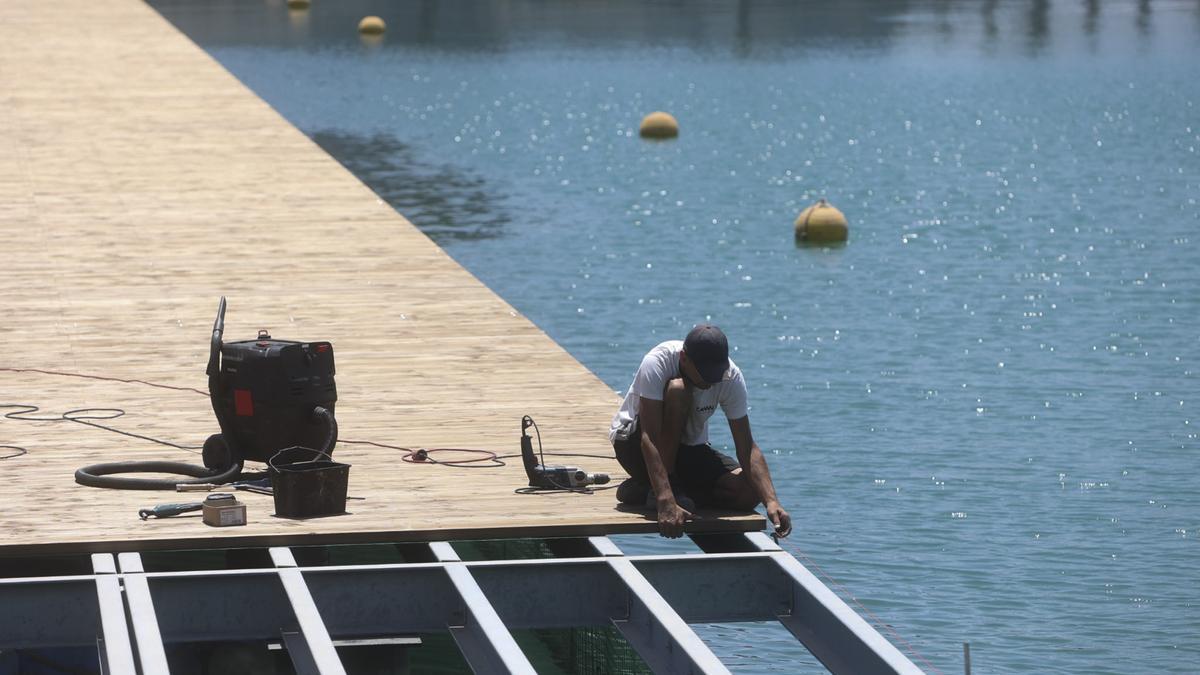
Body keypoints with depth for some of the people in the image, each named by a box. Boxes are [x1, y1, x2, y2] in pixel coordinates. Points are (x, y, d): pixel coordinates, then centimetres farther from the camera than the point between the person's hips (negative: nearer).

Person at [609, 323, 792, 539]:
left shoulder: (731, 377, -17)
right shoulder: (656, 364, -30)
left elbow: (747, 447, -18)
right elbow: (649, 438, -38)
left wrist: (771, 501, -33)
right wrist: (666, 503, -49)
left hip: (688, 448, 5)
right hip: (633, 443, -5)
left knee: (748, 493, -20)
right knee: (677, 389, -32)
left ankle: (641, 490, -8)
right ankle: (662, 493, -23)